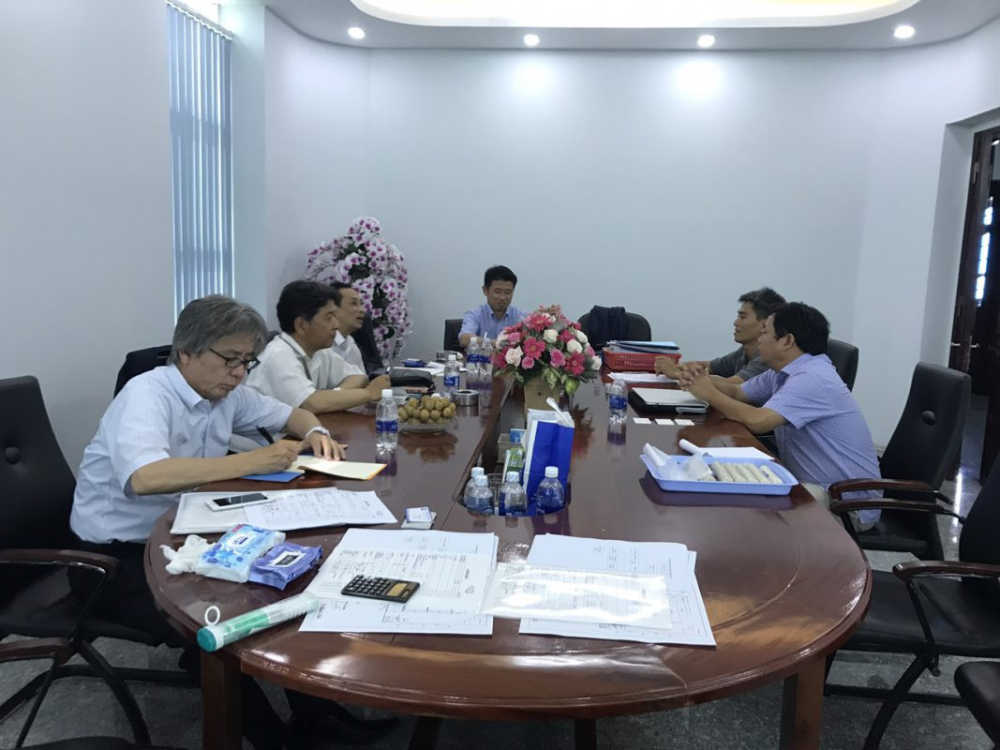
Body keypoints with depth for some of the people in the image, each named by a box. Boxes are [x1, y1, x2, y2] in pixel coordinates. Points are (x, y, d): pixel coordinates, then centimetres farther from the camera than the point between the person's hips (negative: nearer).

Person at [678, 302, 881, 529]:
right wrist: (703, 382, -7)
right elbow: (737, 392, 15)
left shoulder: (812, 378, -24)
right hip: (816, 485, 9)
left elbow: (757, 421, -33)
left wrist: (709, 394, -18)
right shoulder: (782, 372, 7)